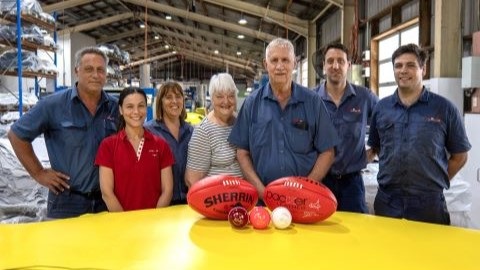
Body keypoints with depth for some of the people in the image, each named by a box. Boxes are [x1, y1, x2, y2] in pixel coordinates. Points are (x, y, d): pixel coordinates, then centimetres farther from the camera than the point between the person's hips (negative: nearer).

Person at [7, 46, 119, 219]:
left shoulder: (116, 107, 1)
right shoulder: (53, 104, -7)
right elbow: (17, 135, 0)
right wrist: (38, 173, -2)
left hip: (106, 201, 3)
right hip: (66, 202, -3)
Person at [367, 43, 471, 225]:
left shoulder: (444, 108, -2)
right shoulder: (381, 107, 5)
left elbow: (459, 157, 5)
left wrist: (434, 182, 2)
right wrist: (393, 176, 8)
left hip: (429, 202, -2)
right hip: (387, 200, 2)